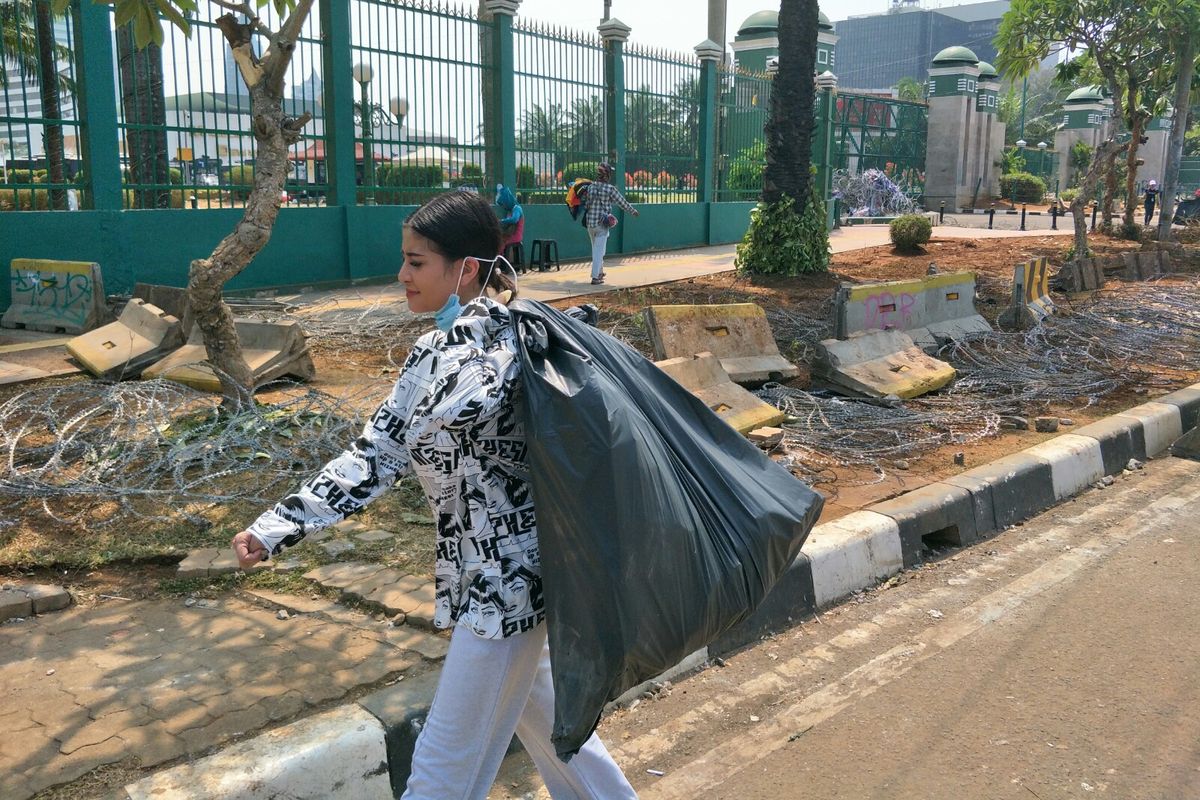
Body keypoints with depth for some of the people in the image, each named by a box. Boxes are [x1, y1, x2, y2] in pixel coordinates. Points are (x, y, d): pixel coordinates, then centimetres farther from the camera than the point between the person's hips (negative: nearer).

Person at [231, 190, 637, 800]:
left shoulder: (506, 342, -18)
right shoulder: (439, 351, 7)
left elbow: (454, 413, -39)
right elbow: (375, 455, 3)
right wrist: (275, 528, -4)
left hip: (508, 574, -9)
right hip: (487, 568, 9)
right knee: (531, 702, 28)